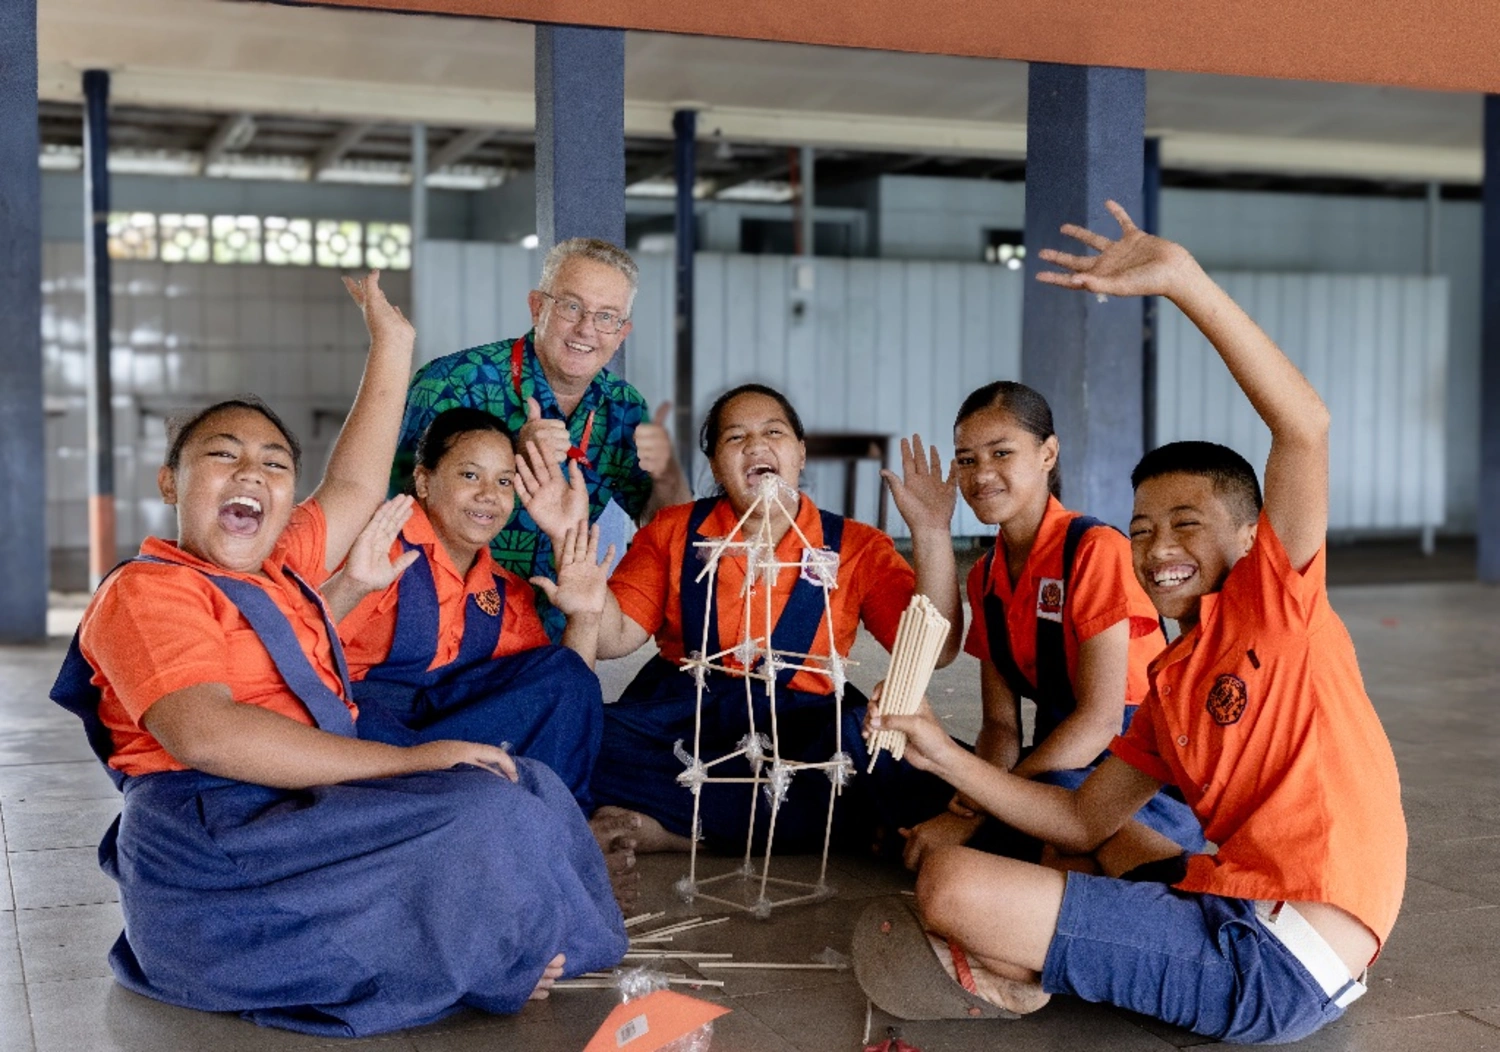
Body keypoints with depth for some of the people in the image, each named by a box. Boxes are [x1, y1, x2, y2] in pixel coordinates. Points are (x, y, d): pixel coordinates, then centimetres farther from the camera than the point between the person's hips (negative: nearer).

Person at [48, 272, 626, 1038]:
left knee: (527, 786, 7)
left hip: (306, 804, 10)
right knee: (480, 812, -20)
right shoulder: (146, 591, -7)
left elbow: (355, 487, 31)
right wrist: (409, 761, -24)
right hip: (213, 848, -10)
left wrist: (391, 346, 29)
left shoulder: (281, 570, 20)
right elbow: (206, 734, -23)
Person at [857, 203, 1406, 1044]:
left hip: (1277, 962, -9)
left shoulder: (1277, 596, -3)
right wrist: (945, 757, 11)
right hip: (1222, 903, 9)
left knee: (952, 886, -17)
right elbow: (1084, 821, 18)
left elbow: (1305, 426, -17)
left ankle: (1022, 975, 12)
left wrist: (1183, 277, -21)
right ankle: (1043, 962, 6)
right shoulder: (1171, 688, 19)